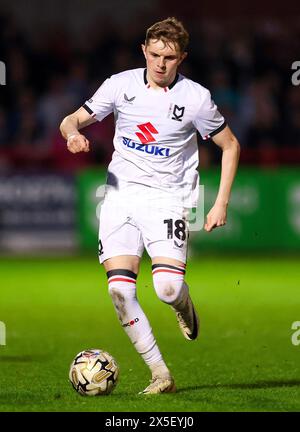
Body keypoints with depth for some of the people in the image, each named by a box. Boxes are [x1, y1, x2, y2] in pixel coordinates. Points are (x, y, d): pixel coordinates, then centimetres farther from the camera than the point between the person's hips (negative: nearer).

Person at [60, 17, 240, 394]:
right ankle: (160, 375, -3)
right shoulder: (120, 85, 2)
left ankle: (184, 305, 18)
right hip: (121, 193, 3)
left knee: (167, 289, -22)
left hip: (166, 197, -2)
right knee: (119, 290, -13)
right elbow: (72, 120, 9)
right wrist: (73, 133, -17)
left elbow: (230, 145, 7)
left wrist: (221, 204, 0)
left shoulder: (195, 98, -4)